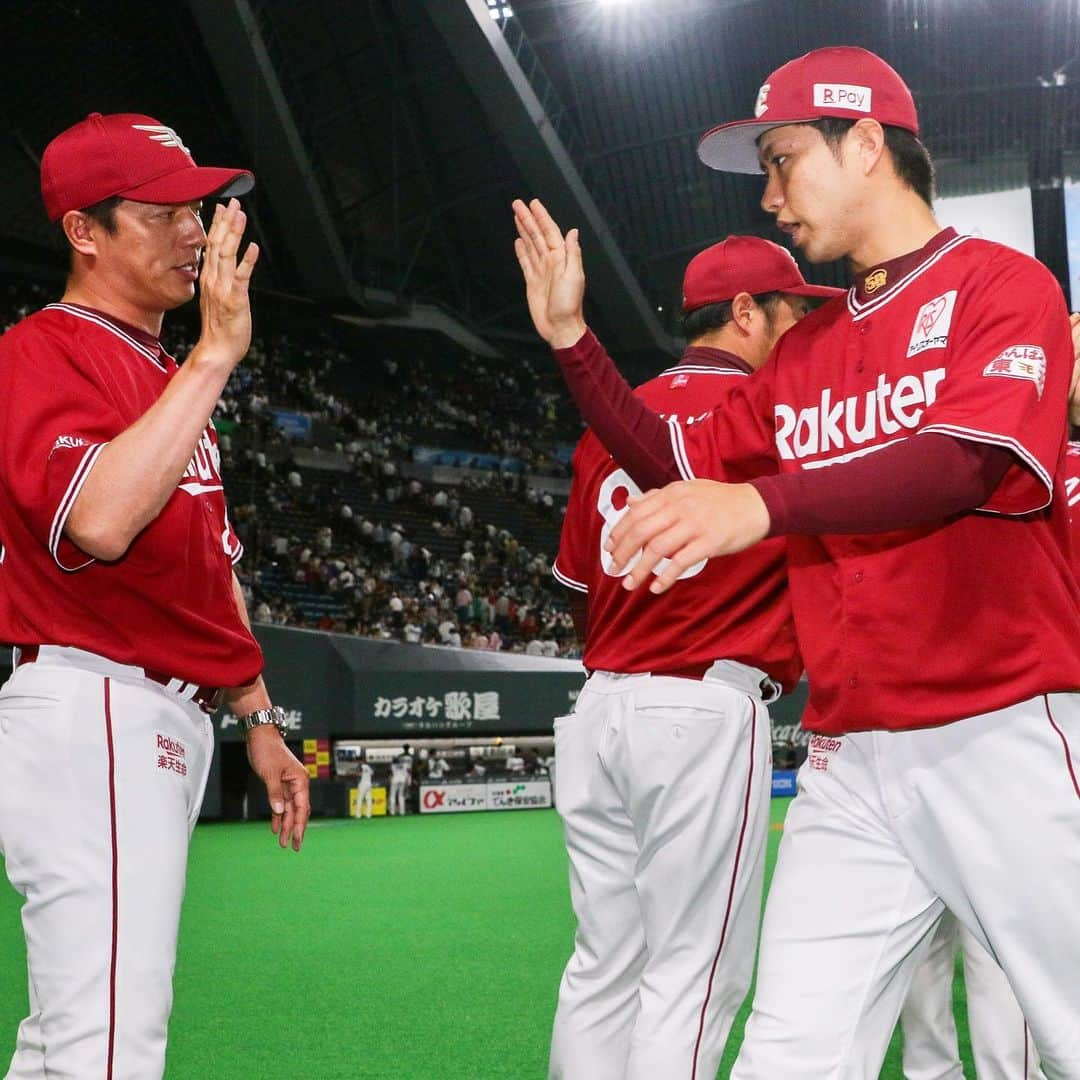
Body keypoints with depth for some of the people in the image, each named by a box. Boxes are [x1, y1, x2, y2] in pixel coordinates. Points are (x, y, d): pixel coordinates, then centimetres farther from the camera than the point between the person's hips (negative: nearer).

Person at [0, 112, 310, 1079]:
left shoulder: (167, 378, 21)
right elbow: (97, 521, -29)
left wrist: (259, 718, 22)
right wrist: (216, 355, -25)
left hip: (174, 720, 10)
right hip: (93, 712, -10)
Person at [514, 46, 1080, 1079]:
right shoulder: (804, 351, 19)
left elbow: (969, 459, -21)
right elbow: (679, 463, 27)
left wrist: (762, 504, -36)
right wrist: (572, 336, 17)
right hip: (848, 759, 6)